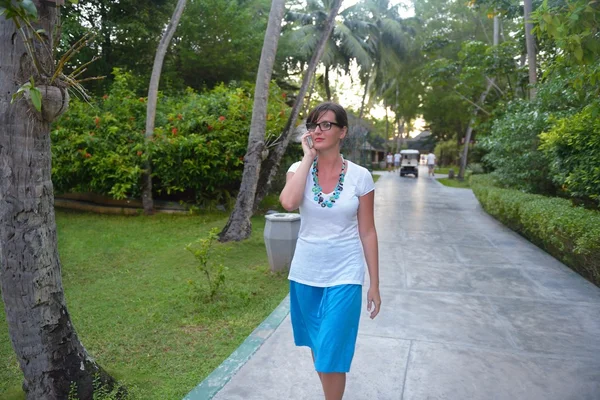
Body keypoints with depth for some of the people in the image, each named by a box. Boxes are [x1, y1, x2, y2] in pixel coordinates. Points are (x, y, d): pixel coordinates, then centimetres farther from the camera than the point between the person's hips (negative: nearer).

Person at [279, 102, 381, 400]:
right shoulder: (299, 169, -4)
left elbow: (367, 232, -3)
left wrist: (374, 284, -1)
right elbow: (288, 203, -26)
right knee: (317, 347, 19)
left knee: (331, 354, -2)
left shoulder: (360, 176, -7)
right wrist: (308, 157, -18)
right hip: (305, 273, 3)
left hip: (344, 276, -2)